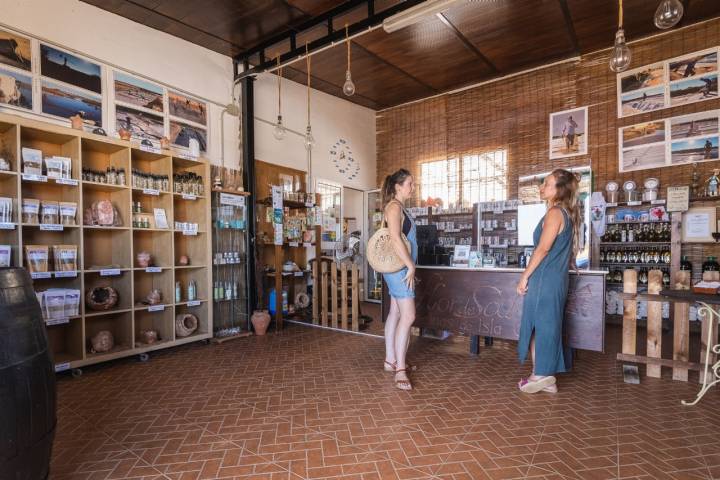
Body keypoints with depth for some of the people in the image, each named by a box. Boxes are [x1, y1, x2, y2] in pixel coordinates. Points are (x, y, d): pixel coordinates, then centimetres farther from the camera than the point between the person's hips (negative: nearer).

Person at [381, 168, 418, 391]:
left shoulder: (400, 207, 17)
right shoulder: (394, 206, -14)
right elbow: (395, 239, -25)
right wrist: (410, 266, -21)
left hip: (400, 267, 10)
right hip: (399, 268, -10)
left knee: (395, 313, 12)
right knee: (408, 316, -11)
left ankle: (391, 360, 22)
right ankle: (400, 369, -5)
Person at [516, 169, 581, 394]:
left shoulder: (555, 213, -13)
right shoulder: (565, 213, 15)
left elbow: (543, 249, -18)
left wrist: (525, 276, -12)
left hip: (545, 280, -9)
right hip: (555, 279, 9)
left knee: (541, 326, 0)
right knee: (546, 326, 14)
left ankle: (541, 375, 11)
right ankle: (546, 377, 23)